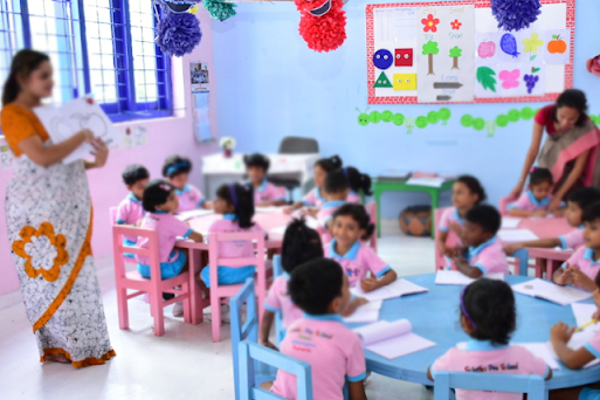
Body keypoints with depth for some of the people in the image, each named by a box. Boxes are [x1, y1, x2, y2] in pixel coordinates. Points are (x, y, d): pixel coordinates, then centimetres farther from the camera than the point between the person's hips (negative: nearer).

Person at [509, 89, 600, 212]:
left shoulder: (585, 127, -35)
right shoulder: (545, 114, -33)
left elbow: (578, 167, -32)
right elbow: (534, 149, -29)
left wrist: (558, 196, -36)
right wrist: (521, 182, -32)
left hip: (575, 154, -2)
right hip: (553, 154, 2)